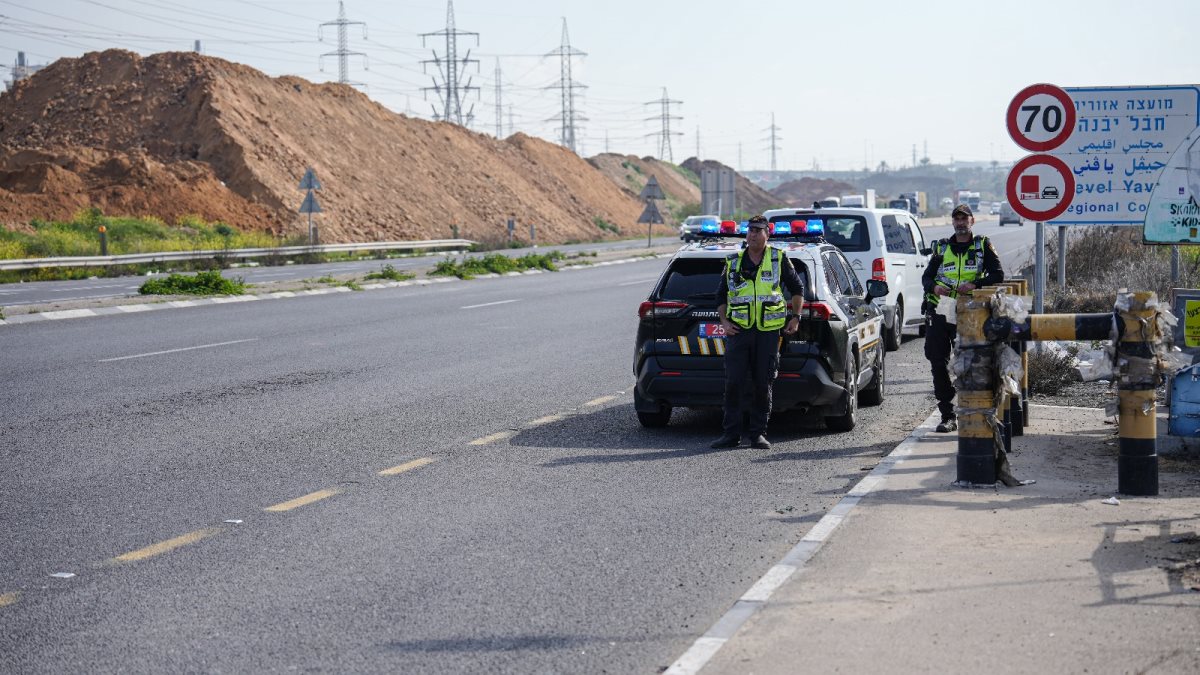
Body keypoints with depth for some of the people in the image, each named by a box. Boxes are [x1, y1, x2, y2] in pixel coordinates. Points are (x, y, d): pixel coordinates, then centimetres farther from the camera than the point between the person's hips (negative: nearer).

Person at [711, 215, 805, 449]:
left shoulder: (779, 259, 5)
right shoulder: (733, 262, 10)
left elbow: (797, 288, 15)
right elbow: (721, 295, 18)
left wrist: (796, 317, 8)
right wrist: (724, 321, 4)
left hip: (768, 331, -1)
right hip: (738, 331, 1)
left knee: (763, 385, 2)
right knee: (733, 384, -4)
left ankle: (758, 433, 10)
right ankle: (731, 433, 1)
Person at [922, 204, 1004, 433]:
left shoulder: (983, 246, 8)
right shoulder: (941, 248, 17)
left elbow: (997, 275, 0)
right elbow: (926, 277, 14)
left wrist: (975, 285, -16)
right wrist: (935, 287, -10)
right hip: (938, 311, 3)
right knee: (938, 363, 0)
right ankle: (947, 416, 6)